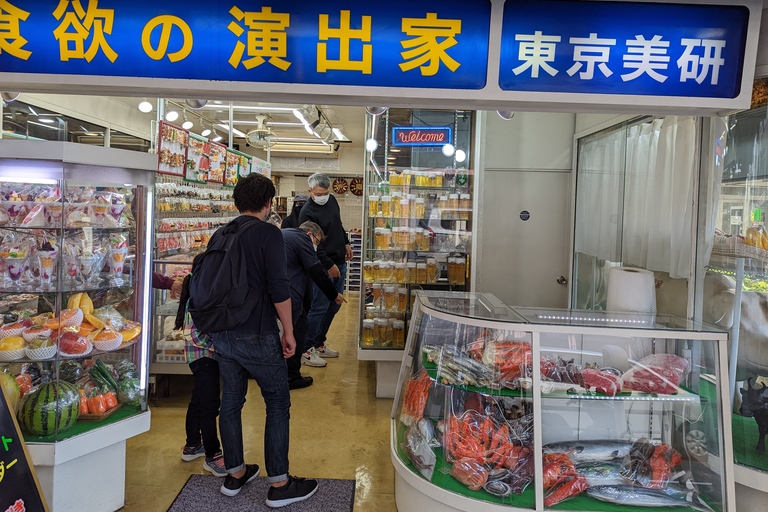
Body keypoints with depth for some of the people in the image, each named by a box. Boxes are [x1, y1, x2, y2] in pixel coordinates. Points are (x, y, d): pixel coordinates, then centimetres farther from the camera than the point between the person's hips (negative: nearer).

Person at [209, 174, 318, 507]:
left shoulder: (219, 235, 8)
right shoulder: (268, 234, -12)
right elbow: (279, 288, -18)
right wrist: (288, 332, -8)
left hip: (222, 335, 7)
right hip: (258, 336, -7)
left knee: (231, 402, 17)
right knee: (278, 404, 5)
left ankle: (234, 474, 31)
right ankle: (279, 485, 11)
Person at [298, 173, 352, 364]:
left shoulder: (332, 200, 7)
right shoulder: (307, 213, -17)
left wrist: (346, 243, 21)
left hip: (340, 263, 8)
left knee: (333, 306, 14)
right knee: (319, 307, -5)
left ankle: (319, 343, 27)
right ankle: (306, 351, 5)